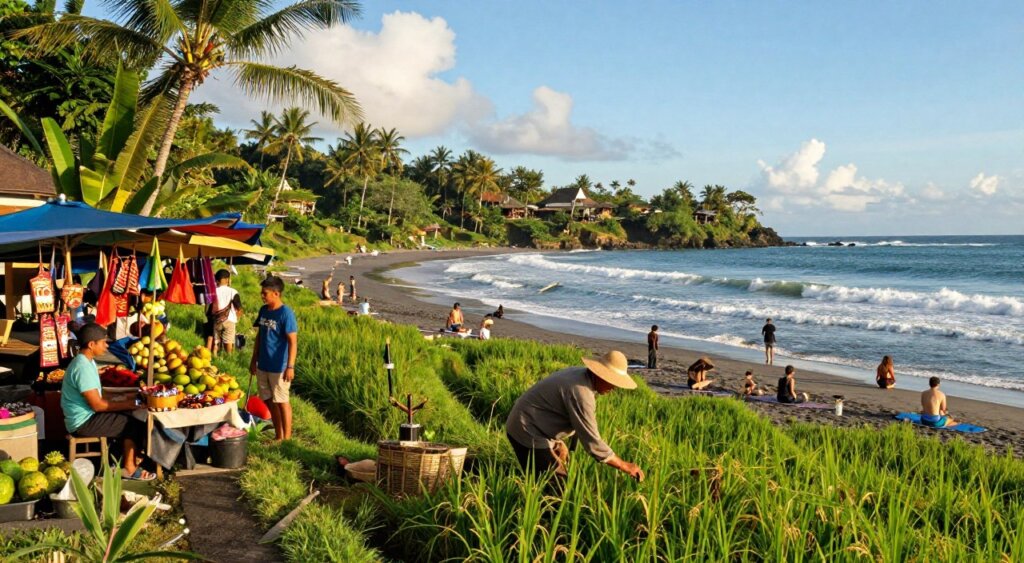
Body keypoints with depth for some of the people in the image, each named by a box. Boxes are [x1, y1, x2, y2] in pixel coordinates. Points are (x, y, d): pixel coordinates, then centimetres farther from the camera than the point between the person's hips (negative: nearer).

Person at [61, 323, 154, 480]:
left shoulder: (86, 362, 9)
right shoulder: (83, 367, -23)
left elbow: (96, 397, 13)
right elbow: (97, 405, -23)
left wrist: (125, 403, 2)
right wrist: (127, 404, -14)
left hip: (88, 416, 10)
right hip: (84, 422, -10)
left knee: (130, 417, 9)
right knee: (134, 425, -6)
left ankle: (131, 459, 11)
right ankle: (130, 469, 6)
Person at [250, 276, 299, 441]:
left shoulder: (286, 313, -17)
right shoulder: (263, 310, 6)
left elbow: (293, 341, -19)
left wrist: (290, 366, -23)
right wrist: (254, 359, 16)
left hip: (279, 367, -7)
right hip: (263, 365, 7)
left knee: (281, 401, 1)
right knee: (270, 400, 14)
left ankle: (287, 438, 11)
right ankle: (278, 436, 27)